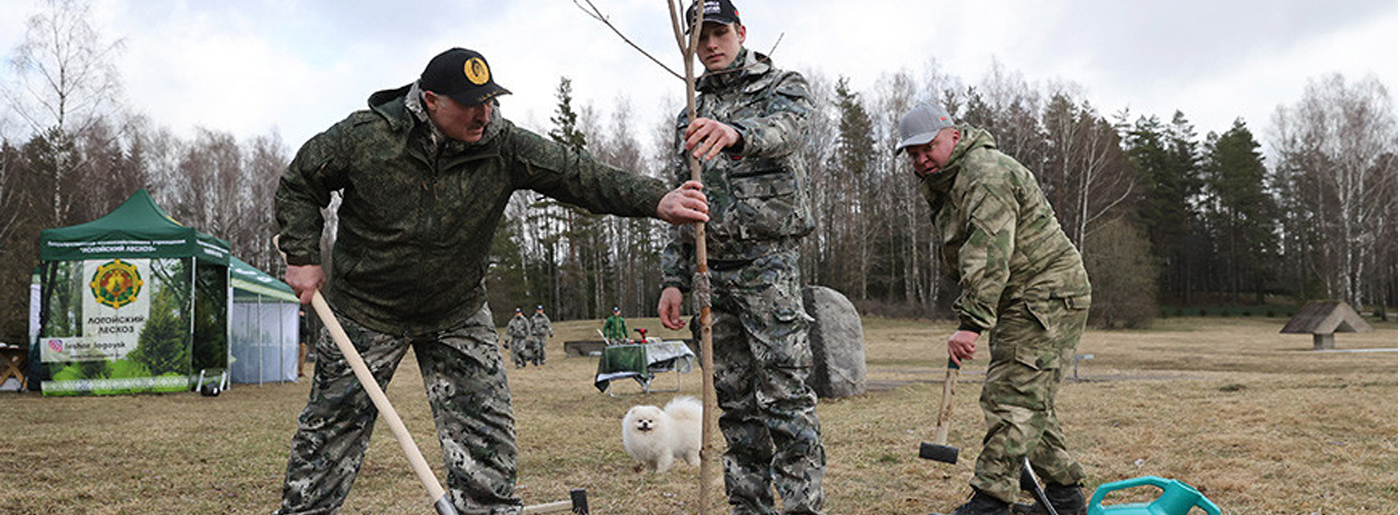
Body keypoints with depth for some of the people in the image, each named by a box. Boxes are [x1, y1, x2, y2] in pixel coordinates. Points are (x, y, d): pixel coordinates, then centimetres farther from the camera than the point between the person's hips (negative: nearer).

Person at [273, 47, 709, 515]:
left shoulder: (503, 147, -15)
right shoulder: (365, 136, -18)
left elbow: (579, 174, -25)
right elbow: (299, 183, -2)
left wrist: (656, 201, -38)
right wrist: (302, 258, -9)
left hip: (458, 314, 2)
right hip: (366, 311, -1)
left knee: (485, 436, -2)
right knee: (330, 433, 6)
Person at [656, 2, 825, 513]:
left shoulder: (783, 86, 4)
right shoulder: (691, 118, 20)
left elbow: (788, 131, -22)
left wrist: (736, 133, -45)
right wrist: (673, 280, 10)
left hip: (767, 264, -5)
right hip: (711, 274, 6)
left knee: (784, 396, -9)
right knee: (734, 402, 8)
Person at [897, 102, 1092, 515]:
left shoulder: (986, 175, -20)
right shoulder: (942, 182, 14)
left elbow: (988, 258, -30)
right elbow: (963, 261, 21)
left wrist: (972, 323, -34)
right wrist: (968, 311, 13)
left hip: (1048, 297, -11)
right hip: (1022, 301, 11)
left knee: (1012, 398, -13)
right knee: (1027, 399, 14)